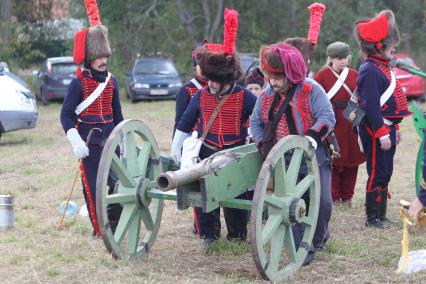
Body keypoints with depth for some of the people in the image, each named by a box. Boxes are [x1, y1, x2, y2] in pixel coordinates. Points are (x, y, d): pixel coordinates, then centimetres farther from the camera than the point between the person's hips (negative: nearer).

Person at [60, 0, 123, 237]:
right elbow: (66, 115, -9)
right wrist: (76, 142, -18)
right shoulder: (78, 83, -8)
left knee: (117, 180, 3)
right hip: (89, 142, -5)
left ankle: (115, 225, 16)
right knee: (92, 184, -2)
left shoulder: (111, 81, 10)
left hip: (110, 138, 5)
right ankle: (99, 229, 6)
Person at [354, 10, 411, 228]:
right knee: (378, 174, -5)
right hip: (375, 131, -10)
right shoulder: (369, 70, -17)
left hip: (387, 127, 10)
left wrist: (394, 128, 23)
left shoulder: (382, 66, 15)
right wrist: (382, 133, -24)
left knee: (385, 173, 14)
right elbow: (371, 106, -22)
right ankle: (372, 218, 3)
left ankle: (381, 215, 21)